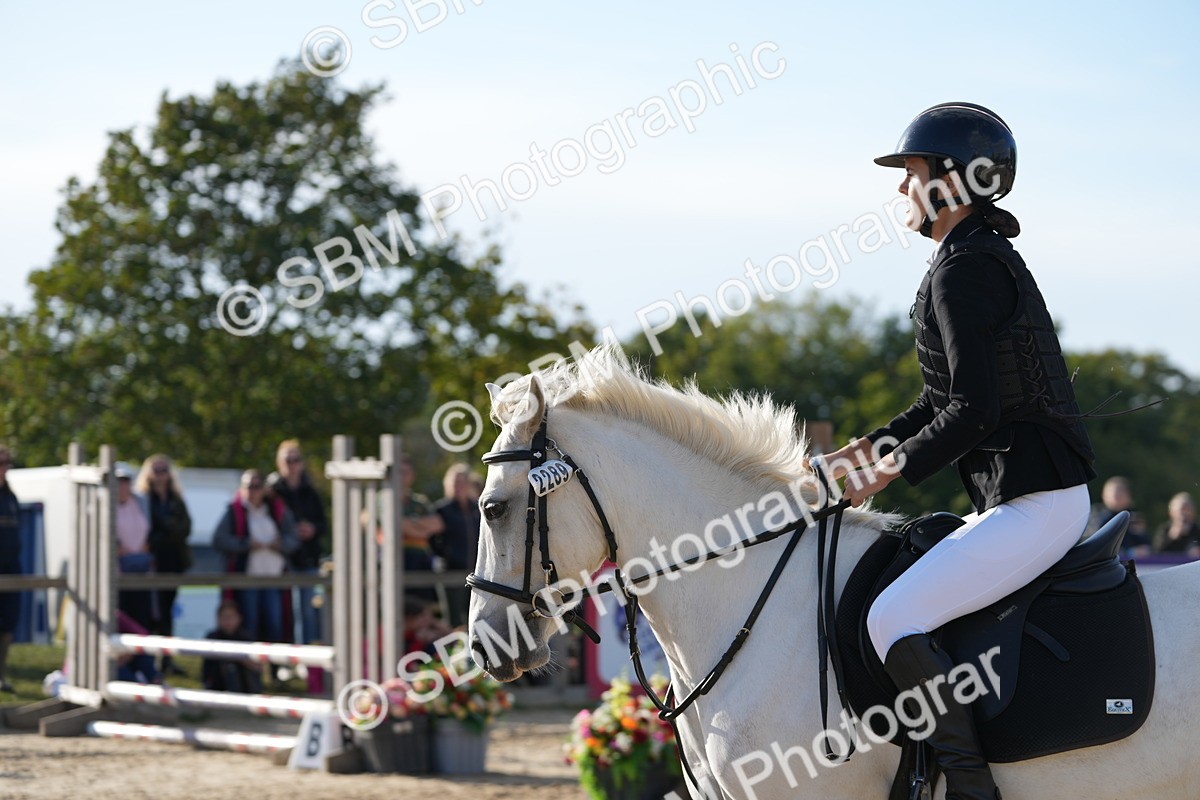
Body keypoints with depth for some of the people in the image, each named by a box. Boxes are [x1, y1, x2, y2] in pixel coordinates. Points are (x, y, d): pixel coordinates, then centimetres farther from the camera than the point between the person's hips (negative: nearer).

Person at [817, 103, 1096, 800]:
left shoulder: (963, 270, -15)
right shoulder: (988, 257, 17)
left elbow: (973, 412, -22)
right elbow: (946, 399, 23)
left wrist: (895, 469, -12)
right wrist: (869, 449, 13)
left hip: (1037, 502, -11)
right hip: (1026, 498, 11)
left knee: (893, 621, -21)